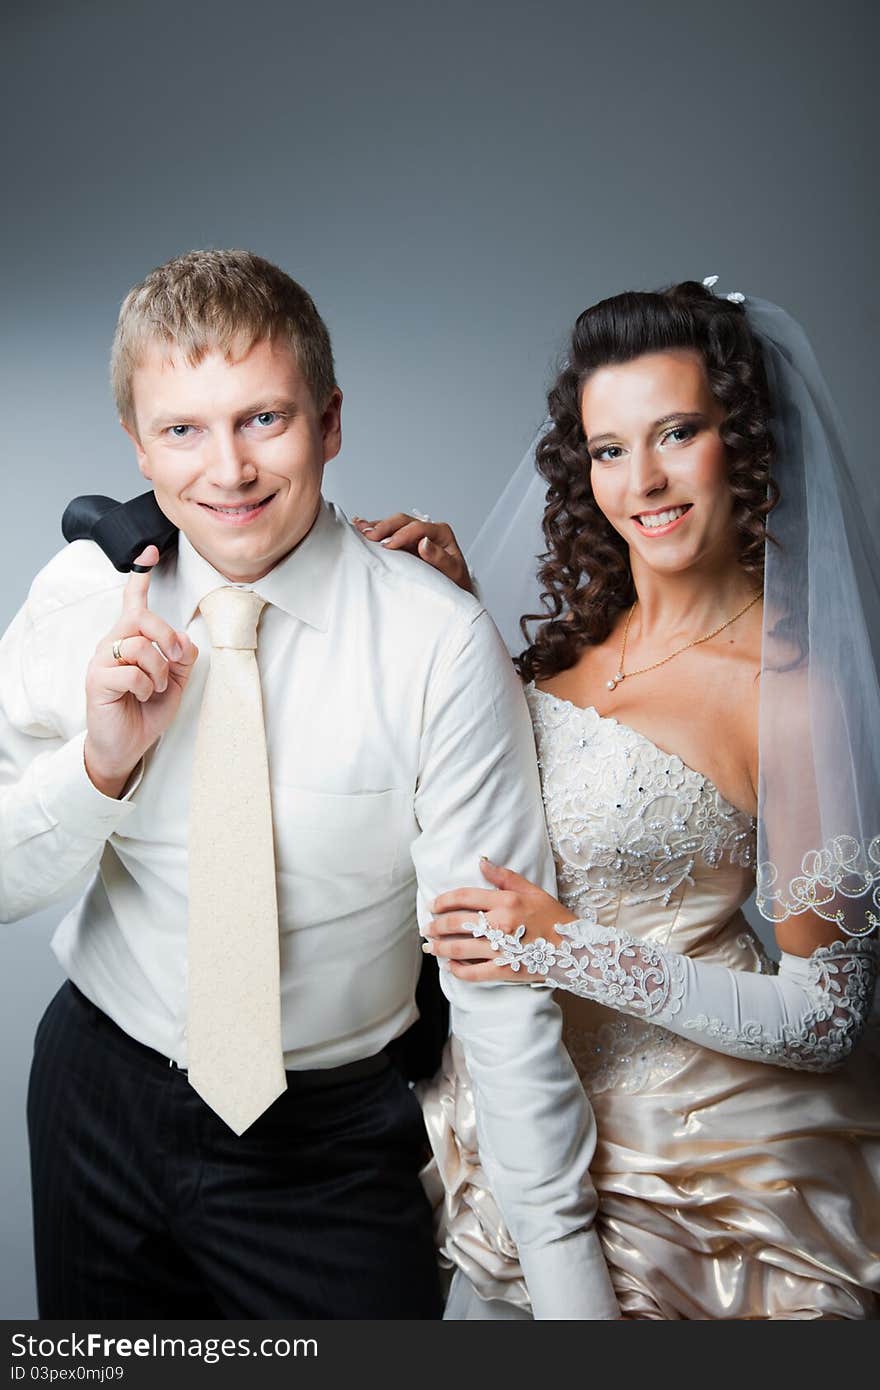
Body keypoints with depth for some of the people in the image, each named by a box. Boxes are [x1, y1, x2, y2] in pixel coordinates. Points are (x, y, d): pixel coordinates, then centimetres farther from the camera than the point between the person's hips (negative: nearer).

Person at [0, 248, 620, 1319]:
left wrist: (568, 1275, -20)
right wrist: (102, 761, -24)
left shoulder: (439, 646, -21)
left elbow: (502, 975, -20)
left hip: (333, 1139, -3)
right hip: (102, 1097, 4)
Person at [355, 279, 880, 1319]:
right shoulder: (586, 620, -4)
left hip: (681, 1129, -6)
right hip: (519, 1093, 6)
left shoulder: (795, 686, -23)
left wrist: (577, 950, -26)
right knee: (500, 1300, 27)